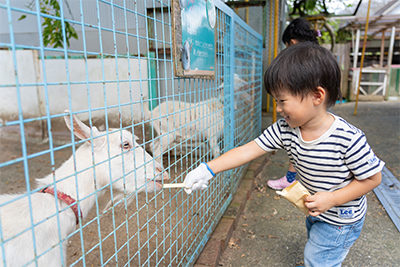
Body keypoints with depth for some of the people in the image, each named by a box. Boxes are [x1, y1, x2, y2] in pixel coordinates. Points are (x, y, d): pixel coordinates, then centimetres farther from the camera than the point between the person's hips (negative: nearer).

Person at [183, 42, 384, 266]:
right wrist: (209, 169, -25)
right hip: (316, 211, 6)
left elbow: (373, 178, -20)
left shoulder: (348, 138, -34)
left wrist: (332, 199, -27)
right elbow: (250, 150, -20)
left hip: (341, 218, -6)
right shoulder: (285, 130, -19)